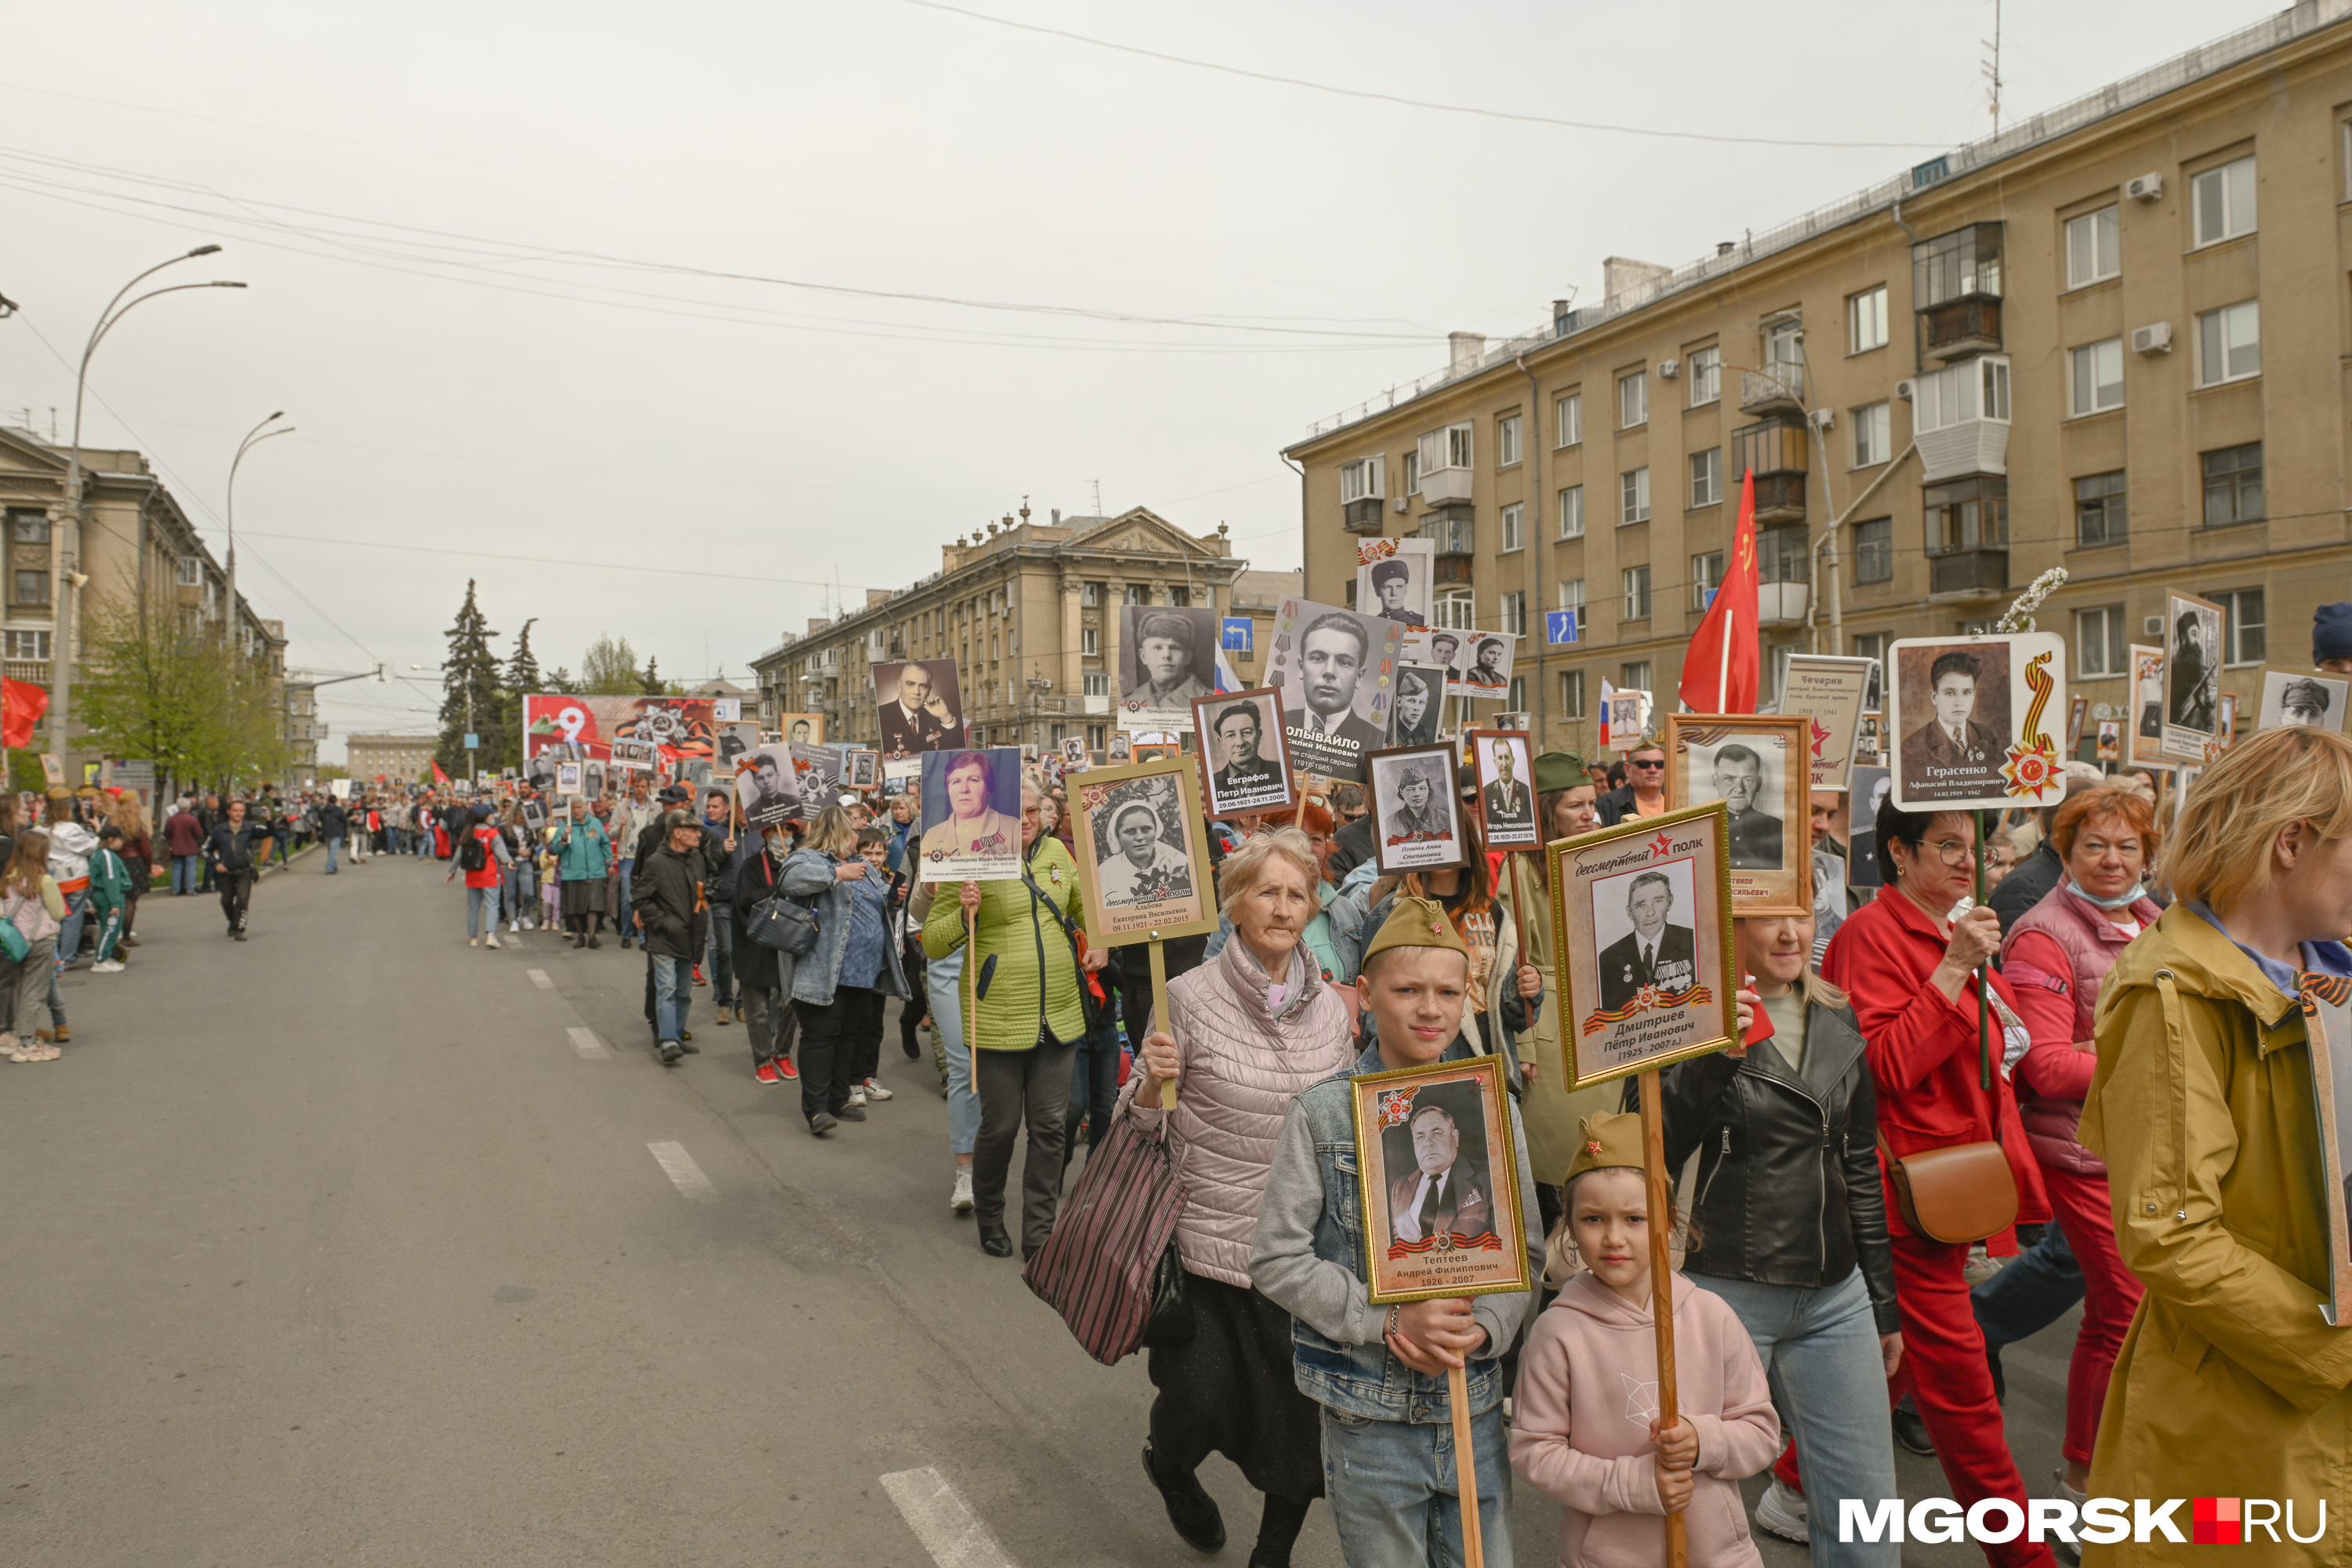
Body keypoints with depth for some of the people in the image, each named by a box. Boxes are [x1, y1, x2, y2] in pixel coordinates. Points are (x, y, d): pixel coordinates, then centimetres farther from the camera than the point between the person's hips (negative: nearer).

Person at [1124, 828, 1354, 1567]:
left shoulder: (1330, 1007, 2)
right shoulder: (1193, 995, -9)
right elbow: (1145, 1118, -2)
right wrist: (1154, 1078, -22)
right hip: (1211, 1240, -3)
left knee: (1300, 1413, 8)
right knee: (1202, 1399, 3)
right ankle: (1167, 1463, 40)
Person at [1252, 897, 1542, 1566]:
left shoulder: (1493, 1108, 0)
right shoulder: (1322, 1113, -10)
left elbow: (1526, 1248, 5)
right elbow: (1276, 1259, -9)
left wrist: (1483, 1327, -13)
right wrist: (1389, 1321, -18)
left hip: (1474, 1402, 3)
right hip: (1368, 1414, -3)